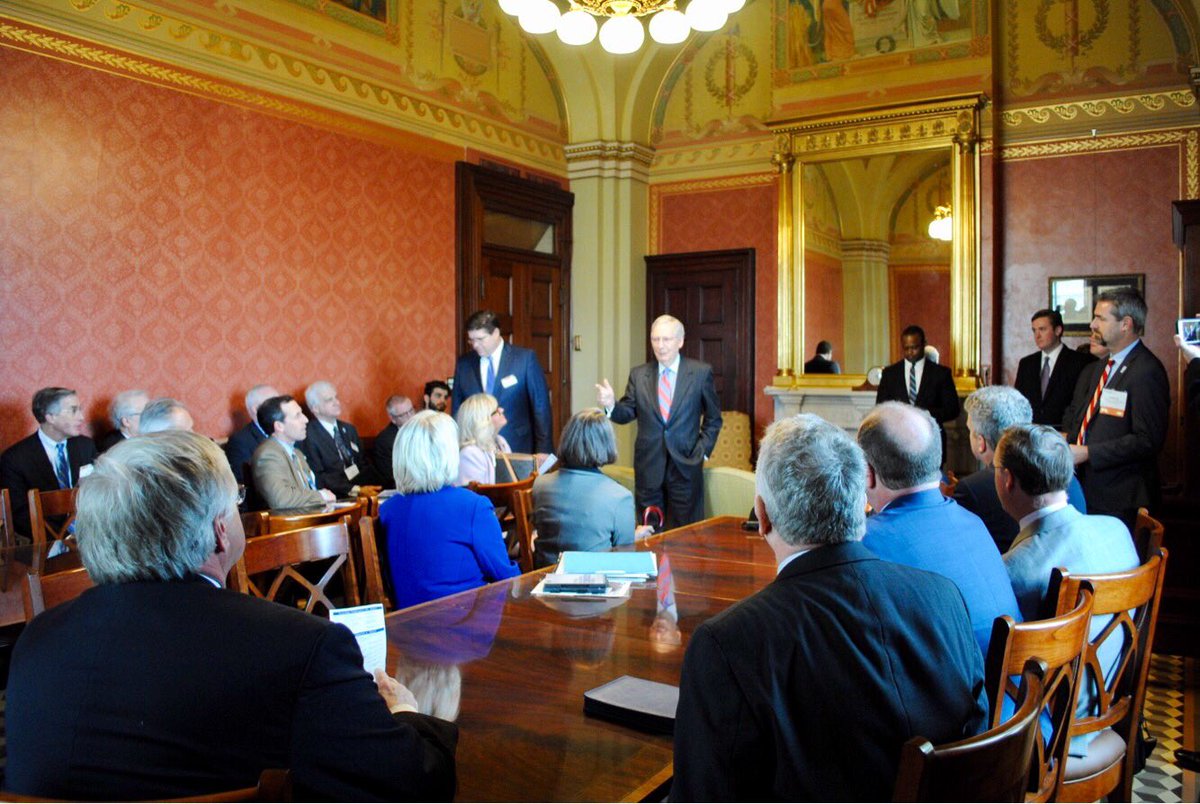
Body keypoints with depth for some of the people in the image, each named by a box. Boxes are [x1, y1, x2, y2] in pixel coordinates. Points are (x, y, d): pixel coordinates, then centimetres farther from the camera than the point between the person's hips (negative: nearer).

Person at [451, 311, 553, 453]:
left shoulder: (525, 358, -4)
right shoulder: (464, 364, 5)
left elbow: (541, 407, -3)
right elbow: (457, 409, 11)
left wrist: (542, 452, -5)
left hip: (517, 448, -2)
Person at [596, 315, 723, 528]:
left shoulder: (701, 372, 1)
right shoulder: (638, 374, 6)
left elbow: (713, 418, 7)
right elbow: (627, 413, 4)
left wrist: (703, 451, -2)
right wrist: (611, 405, -16)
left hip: (685, 465, -2)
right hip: (648, 466, 2)